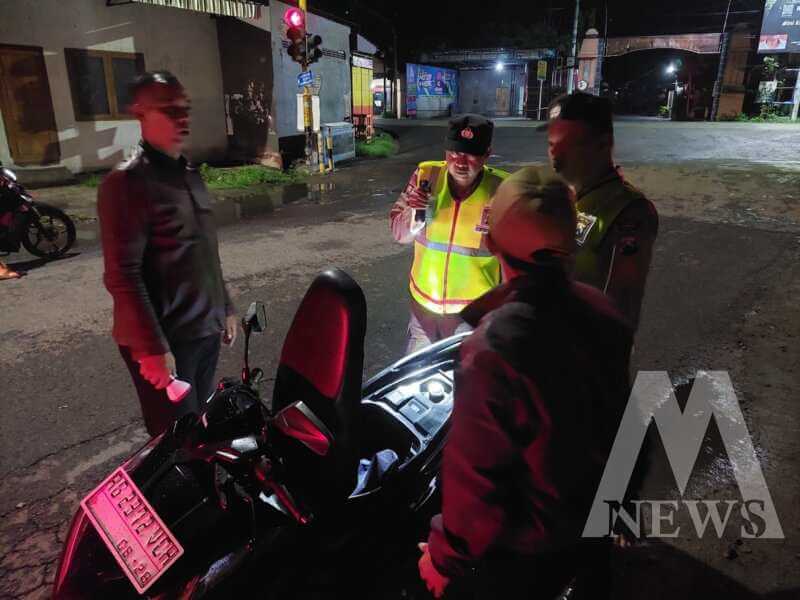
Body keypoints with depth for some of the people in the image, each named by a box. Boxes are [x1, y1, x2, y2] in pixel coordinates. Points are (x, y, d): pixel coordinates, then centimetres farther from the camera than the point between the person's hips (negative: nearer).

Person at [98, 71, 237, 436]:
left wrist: (224, 308, 19)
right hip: (165, 340, -7)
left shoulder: (189, 174, 12)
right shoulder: (126, 182, -14)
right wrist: (152, 348, -21)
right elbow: (122, 276, -19)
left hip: (205, 331, 8)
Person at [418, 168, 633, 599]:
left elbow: (475, 475, -28)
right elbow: (613, 413, 1)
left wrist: (446, 555, -11)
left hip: (524, 549, -5)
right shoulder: (601, 311, -14)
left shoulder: (492, 350, -36)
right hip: (593, 523, 6)